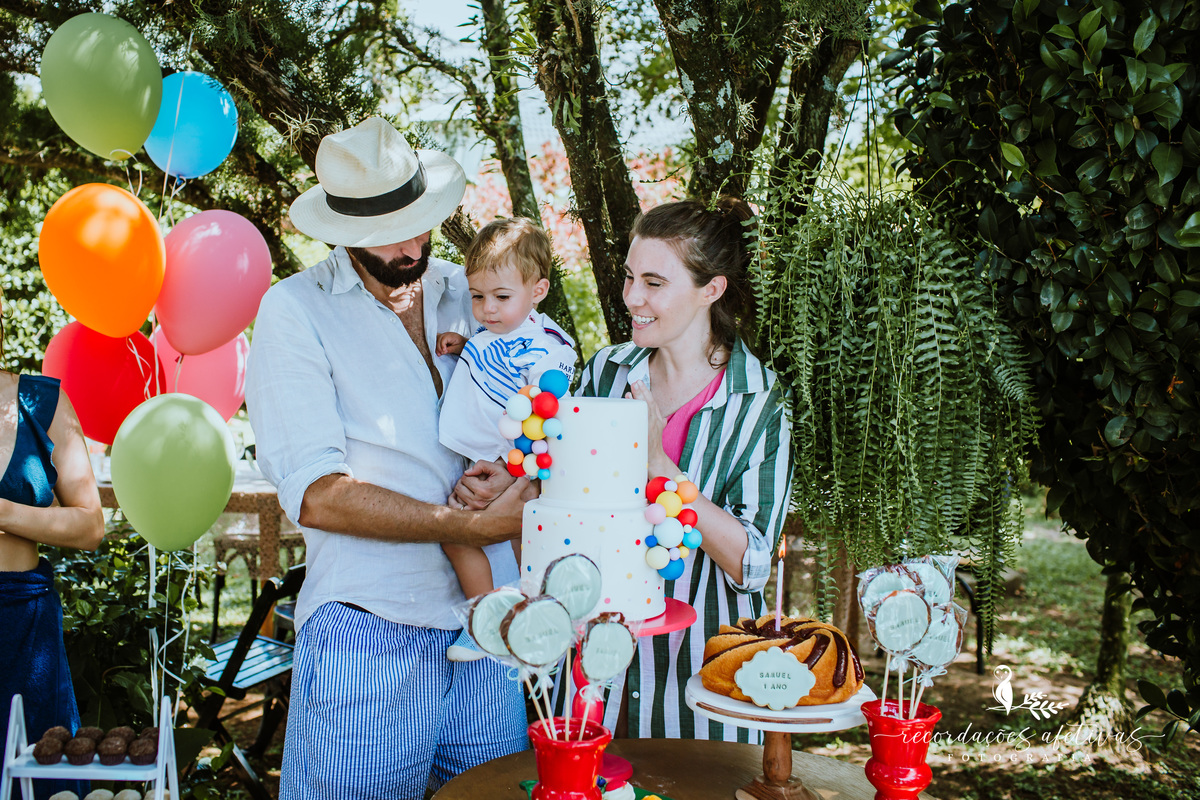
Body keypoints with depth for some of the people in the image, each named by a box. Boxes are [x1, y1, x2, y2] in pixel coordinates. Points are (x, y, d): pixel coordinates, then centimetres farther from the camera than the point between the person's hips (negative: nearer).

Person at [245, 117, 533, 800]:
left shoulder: (470, 295, 10)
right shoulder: (295, 310, -3)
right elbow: (317, 495, -12)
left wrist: (513, 471, -4)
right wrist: (471, 526, -16)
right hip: (370, 630, -4)